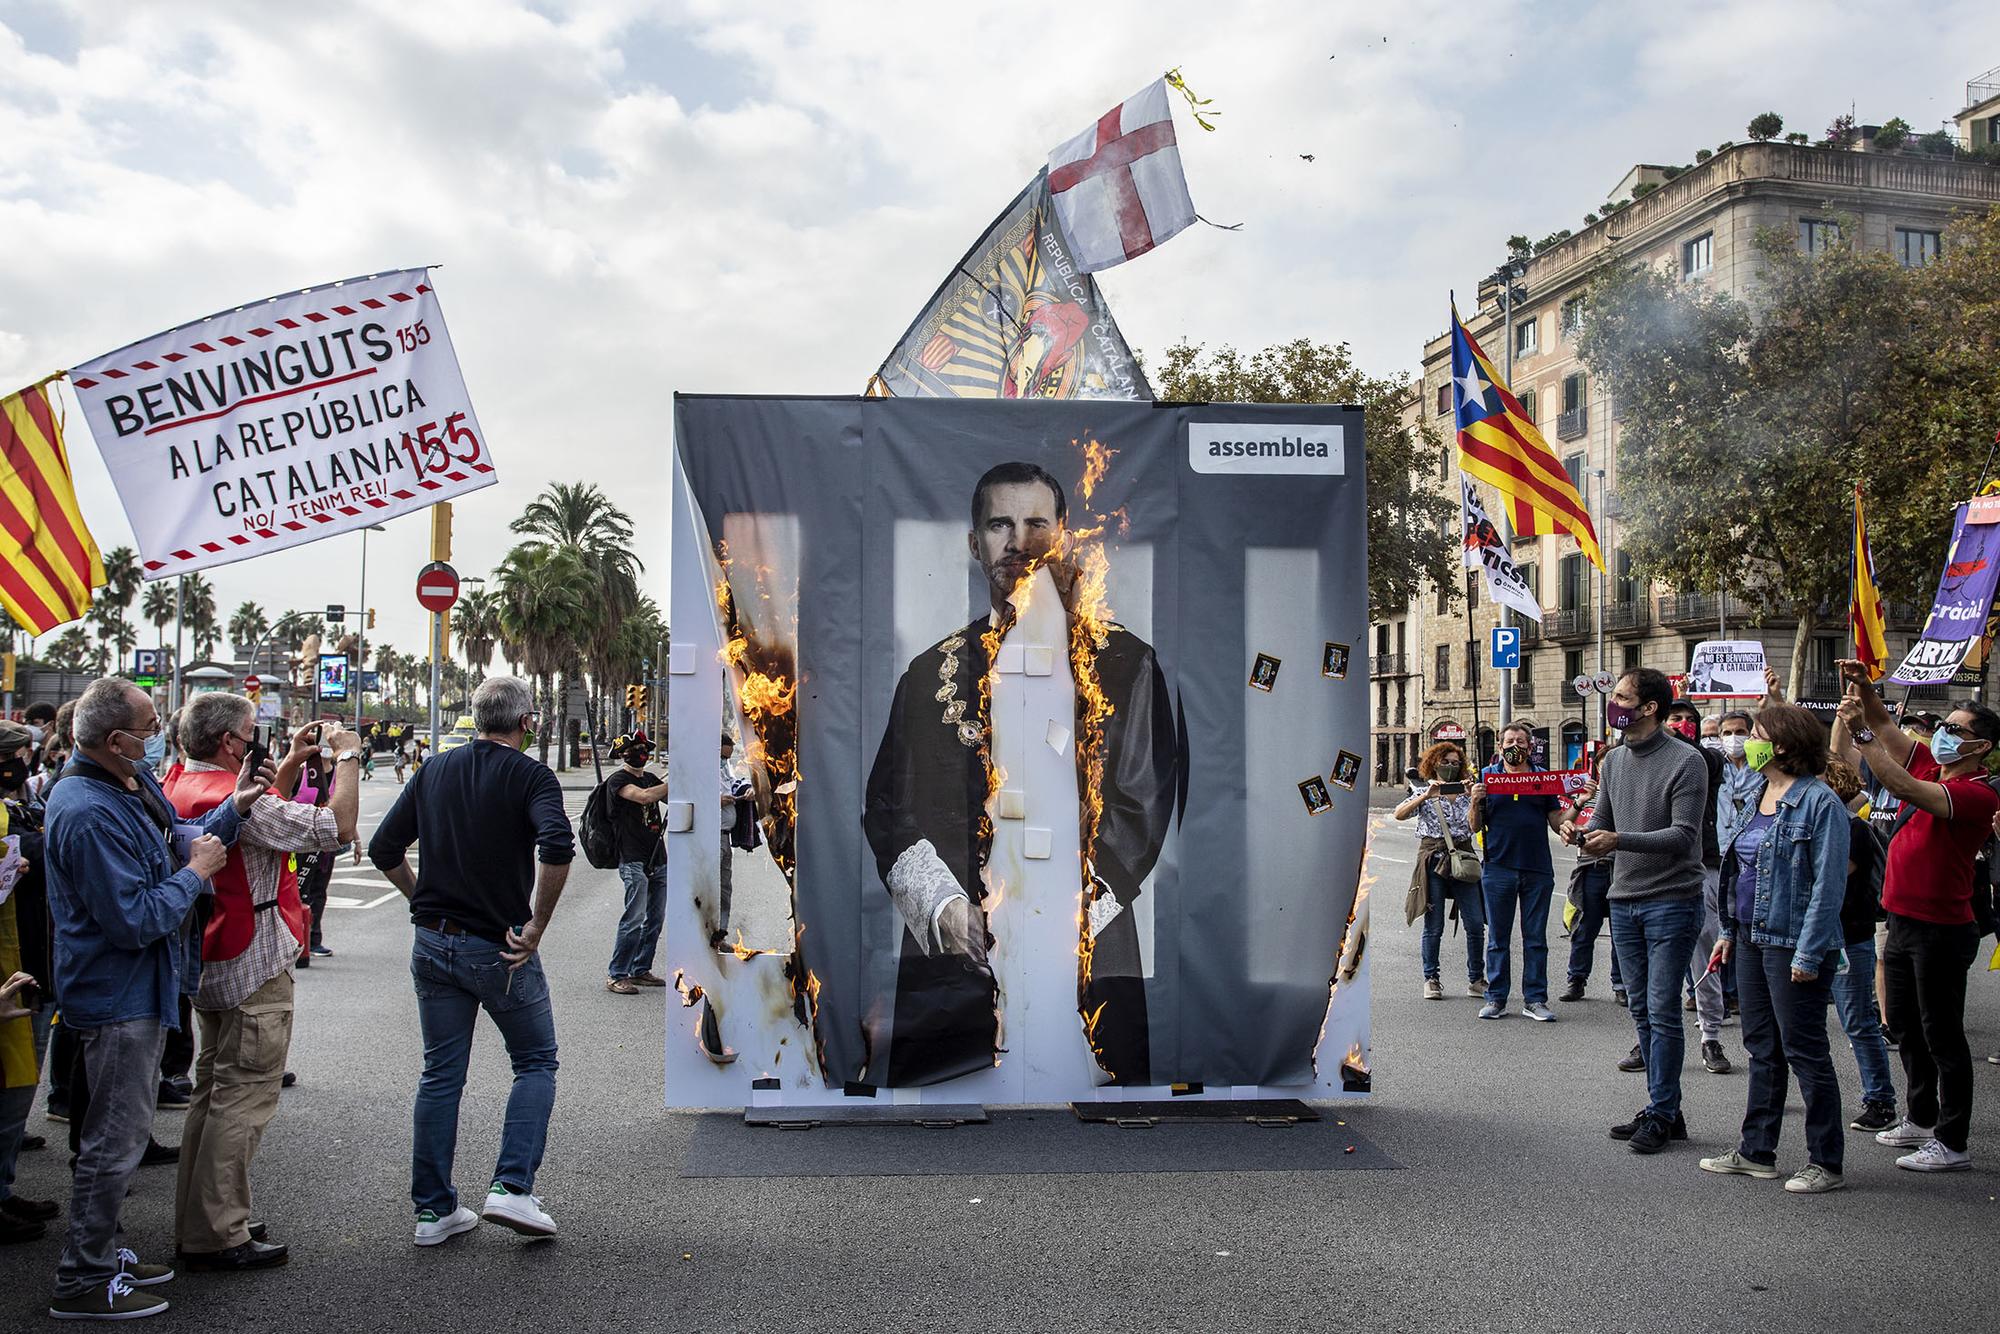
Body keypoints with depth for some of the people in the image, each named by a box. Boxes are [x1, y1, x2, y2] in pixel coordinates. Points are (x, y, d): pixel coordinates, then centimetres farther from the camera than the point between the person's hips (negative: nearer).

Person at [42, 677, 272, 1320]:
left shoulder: (134, 780, 3)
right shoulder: (89, 814, -28)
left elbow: (176, 841, 12)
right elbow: (135, 919, -28)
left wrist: (233, 808, -1)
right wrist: (195, 873, -16)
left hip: (137, 988, 10)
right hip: (117, 996, -10)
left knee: (122, 1129, 21)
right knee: (115, 1138, 1)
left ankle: (99, 1251, 35)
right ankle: (83, 1281, 15)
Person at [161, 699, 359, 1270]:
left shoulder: (180, 785, 7)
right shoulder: (230, 797, -22)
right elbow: (336, 826, -24)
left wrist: (293, 762, 15)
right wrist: (347, 757, -12)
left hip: (208, 965, 10)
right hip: (253, 969, -10)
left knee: (214, 1088, 19)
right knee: (244, 1096, -4)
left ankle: (195, 1224, 27)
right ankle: (218, 1237, 1)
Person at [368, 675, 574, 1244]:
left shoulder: (434, 771, 6)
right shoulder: (530, 776, -10)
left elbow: (384, 849, 7)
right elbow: (556, 846, -28)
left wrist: (424, 900, 16)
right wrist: (536, 926, -19)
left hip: (433, 944, 5)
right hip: (499, 951, -5)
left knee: (441, 1074, 13)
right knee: (536, 1063, 11)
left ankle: (433, 1208, 17)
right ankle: (512, 1187, -1)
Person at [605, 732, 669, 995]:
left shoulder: (650, 778, 18)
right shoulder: (618, 781, -6)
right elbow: (644, 796, -23)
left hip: (658, 859, 8)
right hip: (634, 860, -8)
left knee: (656, 919, 9)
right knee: (635, 918, -11)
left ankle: (640, 970, 19)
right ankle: (616, 976, -4)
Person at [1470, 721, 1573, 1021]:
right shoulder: (1487, 775, 5)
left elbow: (1557, 822, 9)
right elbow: (1476, 828, 5)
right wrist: (1475, 802, -13)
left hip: (1538, 869, 1)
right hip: (1498, 868, -1)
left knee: (1536, 939, 6)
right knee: (1497, 938, 6)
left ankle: (1534, 999, 13)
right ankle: (1495, 998, 14)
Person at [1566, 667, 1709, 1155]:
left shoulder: (1686, 761, -10)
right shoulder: (1613, 761, 11)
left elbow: (1683, 835, -16)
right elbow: (1602, 821, 15)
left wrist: (1620, 840, -27)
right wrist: (1582, 833, -8)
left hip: (1671, 902, -7)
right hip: (1624, 901, 7)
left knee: (1663, 1011, -3)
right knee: (1642, 1012, 11)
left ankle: (1661, 1114, 7)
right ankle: (1664, 1110, 21)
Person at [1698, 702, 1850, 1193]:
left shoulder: (1819, 801, -15)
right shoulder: (1761, 797, 12)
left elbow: (1829, 883, -18)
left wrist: (1809, 952, -21)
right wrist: (1730, 931, 16)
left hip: (1793, 945, -9)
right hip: (1754, 940, 9)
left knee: (1804, 1051, 1)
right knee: (1762, 1047, 14)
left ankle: (1827, 1162, 13)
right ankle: (1757, 1151, 24)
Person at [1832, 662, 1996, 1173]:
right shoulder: (1929, 765, 6)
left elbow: (1906, 788, -32)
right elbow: (1885, 725, 11)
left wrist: (1860, 735, -31)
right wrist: (1864, 689, -7)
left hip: (1941, 931, -9)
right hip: (1903, 922, 9)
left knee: (1942, 1035, 0)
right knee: (1906, 1028, 19)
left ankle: (1953, 1143, 9)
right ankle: (1921, 1119, 34)